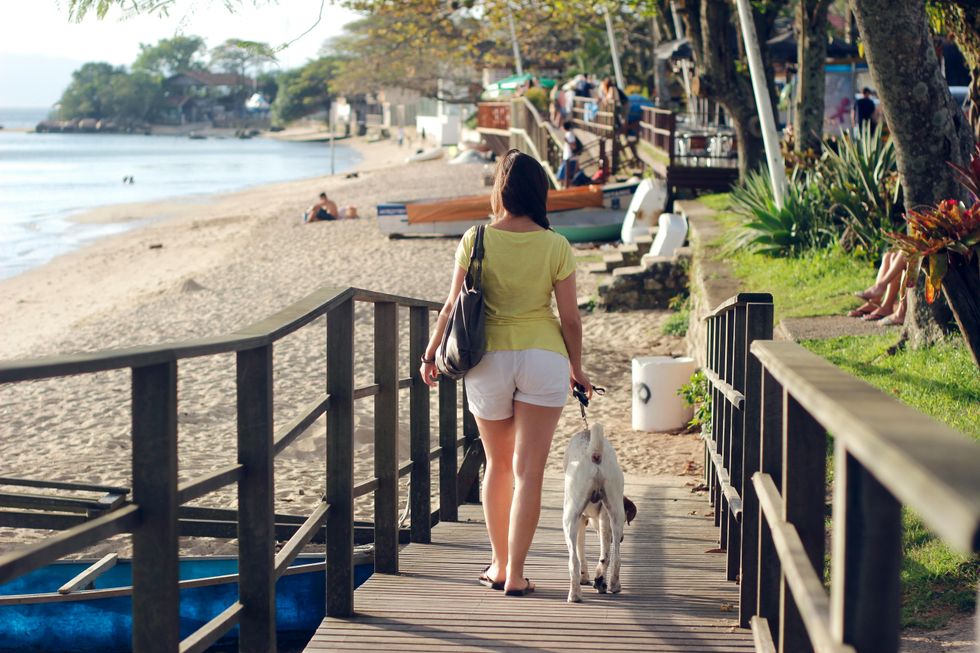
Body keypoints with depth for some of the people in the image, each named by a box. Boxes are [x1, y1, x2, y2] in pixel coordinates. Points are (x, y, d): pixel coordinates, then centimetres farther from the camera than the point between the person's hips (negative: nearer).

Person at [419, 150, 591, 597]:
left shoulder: (476, 240, -5)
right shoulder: (555, 246, -4)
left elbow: (453, 306, -2)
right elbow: (569, 317, -2)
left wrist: (431, 352, 12)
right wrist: (576, 370, 12)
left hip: (489, 359, 1)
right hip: (544, 356, -1)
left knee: (498, 465, 17)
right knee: (529, 471, 1)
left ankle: (498, 564, 24)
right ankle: (515, 574, 0)